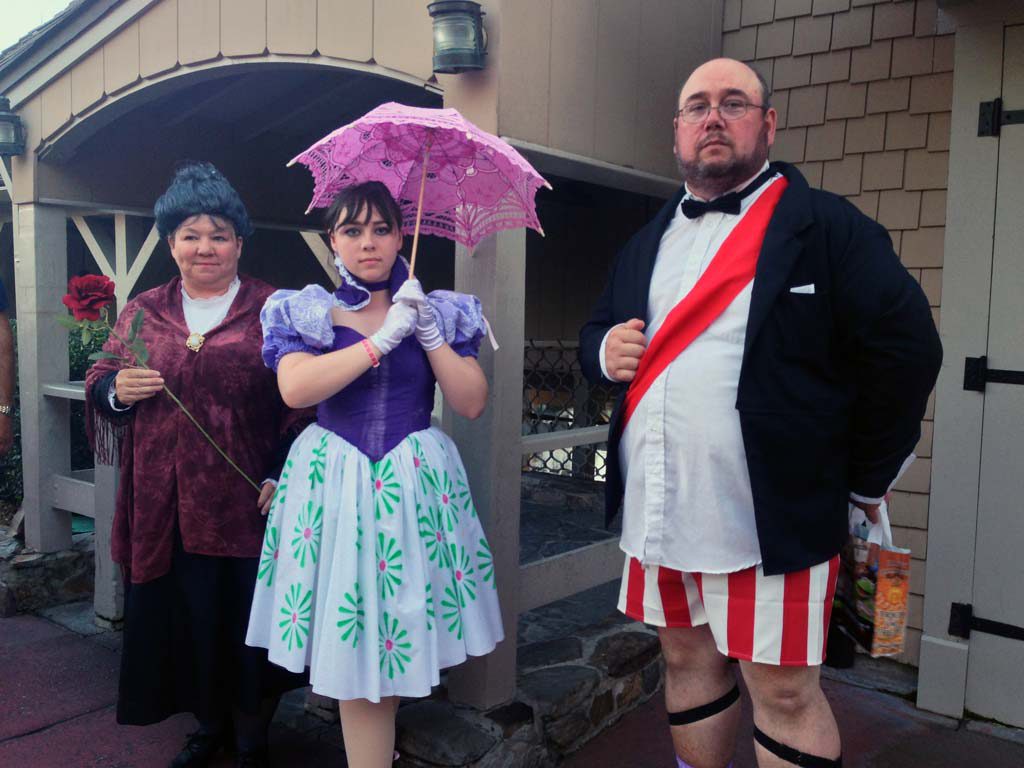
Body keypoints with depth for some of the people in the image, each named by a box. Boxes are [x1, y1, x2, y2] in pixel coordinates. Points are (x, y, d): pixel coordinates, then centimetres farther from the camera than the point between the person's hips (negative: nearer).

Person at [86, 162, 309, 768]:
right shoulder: (143, 312, 11)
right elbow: (99, 384, 16)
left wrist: (283, 477, -13)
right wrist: (116, 389, -7)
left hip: (245, 508, -3)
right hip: (164, 509, 4)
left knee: (246, 624, 5)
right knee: (183, 620, 12)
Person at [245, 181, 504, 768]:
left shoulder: (440, 312, 8)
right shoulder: (306, 312, 4)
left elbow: (472, 404, 0)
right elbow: (295, 389, -16)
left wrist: (429, 333, -10)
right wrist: (383, 337, -16)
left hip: (417, 479, 1)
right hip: (335, 483, -1)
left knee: (404, 630, 4)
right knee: (353, 651, 0)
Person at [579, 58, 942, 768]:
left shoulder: (828, 228, -6)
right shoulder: (647, 245, 13)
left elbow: (905, 349, -10)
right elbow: (597, 333, 20)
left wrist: (863, 480, -6)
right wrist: (606, 352, -4)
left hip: (770, 516, -5)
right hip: (658, 514, 6)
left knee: (784, 690, 4)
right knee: (688, 662, 19)